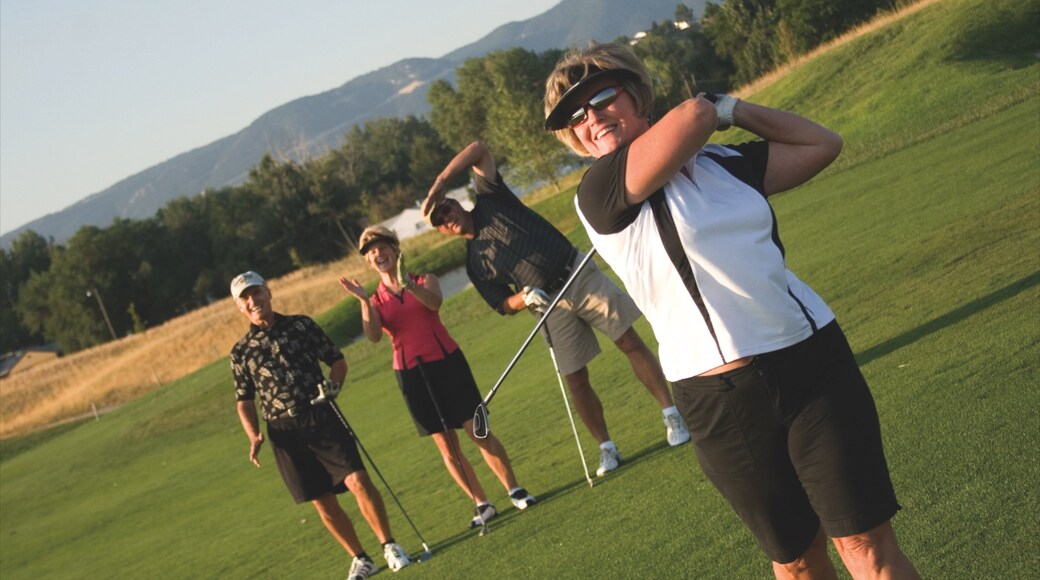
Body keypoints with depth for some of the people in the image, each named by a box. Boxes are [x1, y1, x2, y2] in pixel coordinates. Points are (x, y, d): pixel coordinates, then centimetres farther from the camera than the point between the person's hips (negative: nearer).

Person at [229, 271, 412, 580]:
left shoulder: (302, 325, 5)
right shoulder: (241, 352, 7)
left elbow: (337, 359, 10)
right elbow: (244, 401, 12)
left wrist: (334, 383, -10)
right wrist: (254, 435, -4)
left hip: (324, 419, -1)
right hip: (285, 433, 1)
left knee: (358, 480, -14)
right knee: (322, 502, 4)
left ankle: (389, 547, 0)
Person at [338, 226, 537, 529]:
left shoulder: (424, 280, 5)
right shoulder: (374, 301, 7)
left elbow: (435, 302, -19)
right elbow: (374, 336, -12)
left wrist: (408, 284, -36)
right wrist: (364, 301, -26)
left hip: (447, 362, -2)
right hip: (410, 375, 2)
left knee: (478, 432, -4)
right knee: (446, 446, 3)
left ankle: (515, 491, 6)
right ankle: (482, 505, 10)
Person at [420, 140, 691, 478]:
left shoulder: (490, 202, 4)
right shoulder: (475, 263, 8)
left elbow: (478, 150, -3)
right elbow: (504, 305, 7)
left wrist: (440, 182, -12)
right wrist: (525, 298, -15)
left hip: (580, 276, -2)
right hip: (552, 307, 2)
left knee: (631, 343, -6)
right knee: (575, 381, -1)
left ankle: (672, 415, 1)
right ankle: (607, 449, 9)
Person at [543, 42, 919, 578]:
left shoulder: (725, 163, 13)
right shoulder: (598, 194, -5)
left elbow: (821, 144, 19)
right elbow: (694, 115, -12)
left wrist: (733, 107, 14)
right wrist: (710, 110, 11)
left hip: (813, 364, 3)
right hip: (718, 404, -3)